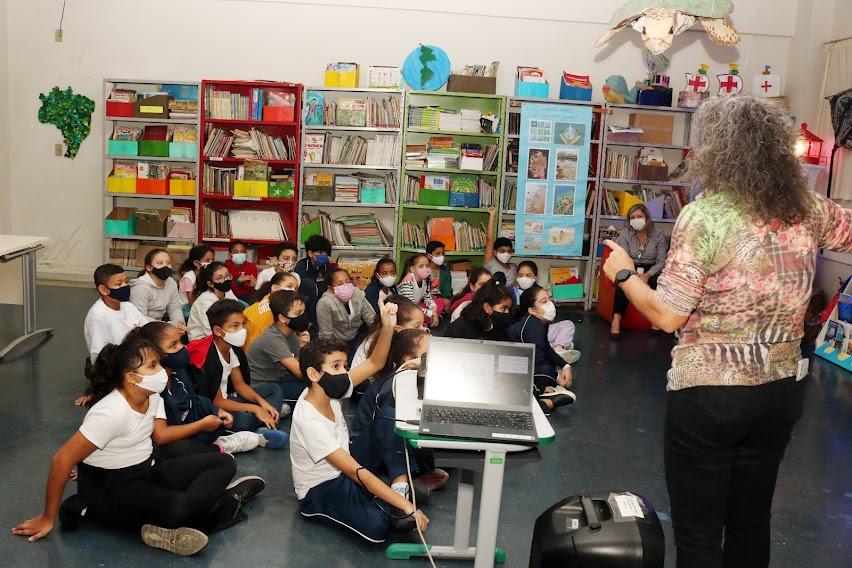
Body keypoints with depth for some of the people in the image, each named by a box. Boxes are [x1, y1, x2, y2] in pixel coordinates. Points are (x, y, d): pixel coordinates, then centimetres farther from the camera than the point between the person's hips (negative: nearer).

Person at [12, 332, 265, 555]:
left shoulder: (153, 396, 0)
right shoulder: (111, 412, -25)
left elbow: (161, 435, 6)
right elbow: (62, 460, -24)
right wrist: (47, 518, -19)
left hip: (147, 470, 9)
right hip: (108, 487, -9)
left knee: (224, 462, -3)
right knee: (180, 509, -37)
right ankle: (227, 501, -10)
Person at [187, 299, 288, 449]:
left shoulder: (233, 348, 0)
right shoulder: (209, 358, -25)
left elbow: (239, 384, 7)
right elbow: (216, 401, -22)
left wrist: (261, 401, -11)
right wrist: (254, 409, -22)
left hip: (225, 398, 10)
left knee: (274, 389, 5)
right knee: (244, 419, -39)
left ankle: (265, 429, -19)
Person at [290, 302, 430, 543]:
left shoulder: (328, 390, -8)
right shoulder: (310, 422, -30)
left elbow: (374, 364, -3)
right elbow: (357, 473, -32)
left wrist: (387, 327, -22)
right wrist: (408, 508, -33)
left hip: (341, 474, 7)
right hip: (318, 490, -6)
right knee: (378, 526, -26)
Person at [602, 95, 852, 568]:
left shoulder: (703, 217, -18)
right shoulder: (808, 210, -1)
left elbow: (667, 316, -18)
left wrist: (623, 273, -2)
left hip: (709, 395, -6)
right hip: (782, 390, 6)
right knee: (751, 522, 23)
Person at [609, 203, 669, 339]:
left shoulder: (658, 235, -4)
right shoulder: (624, 234, -3)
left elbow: (661, 261, -6)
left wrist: (647, 274, -24)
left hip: (651, 271, 0)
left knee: (655, 283, -33)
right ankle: (616, 322, -38)